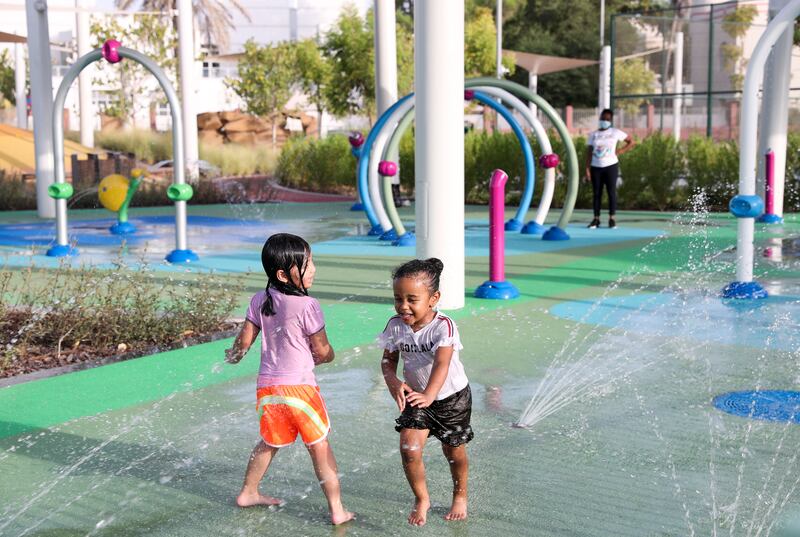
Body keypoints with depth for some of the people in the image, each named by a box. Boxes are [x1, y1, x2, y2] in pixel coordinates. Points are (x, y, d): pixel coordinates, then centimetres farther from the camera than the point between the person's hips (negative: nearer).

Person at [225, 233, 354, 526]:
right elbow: (323, 351, -8)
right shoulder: (307, 306, -16)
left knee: (269, 443, 25)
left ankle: (248, 493, 39)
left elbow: (244, 339, 8)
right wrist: (328, 356, 16)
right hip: (299, 386, -6)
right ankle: (337, 509, 10)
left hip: (267, 385, 6)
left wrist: (233, 355, 30)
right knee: (319, 446, 6)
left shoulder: (259, 300, 1)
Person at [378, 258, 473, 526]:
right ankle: (421, 499, 13)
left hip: (452, 396, -3)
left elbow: (442, 363, -41)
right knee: (409, 447, -12)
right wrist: (393, 382, -30)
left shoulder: (443, 326, -29)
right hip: (416, 396, 3)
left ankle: (460, 496, 42)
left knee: (453, 451, 13)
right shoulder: (395, 326, -14)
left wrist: (429, 394, -57)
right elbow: (388, 360, -8)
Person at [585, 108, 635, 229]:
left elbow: (632, 142, 6)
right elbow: (589, 153, 5)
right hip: (596, 167, 2)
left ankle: (611, 218, 1)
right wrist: (587, 169, -3)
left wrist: (619, 152, -4)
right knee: (596, 193, 2)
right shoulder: (593, 135, 8)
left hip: (610, 166, -2)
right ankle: (596, 218, 6)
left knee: (611, 192, -3)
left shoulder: (615, 133, 3)